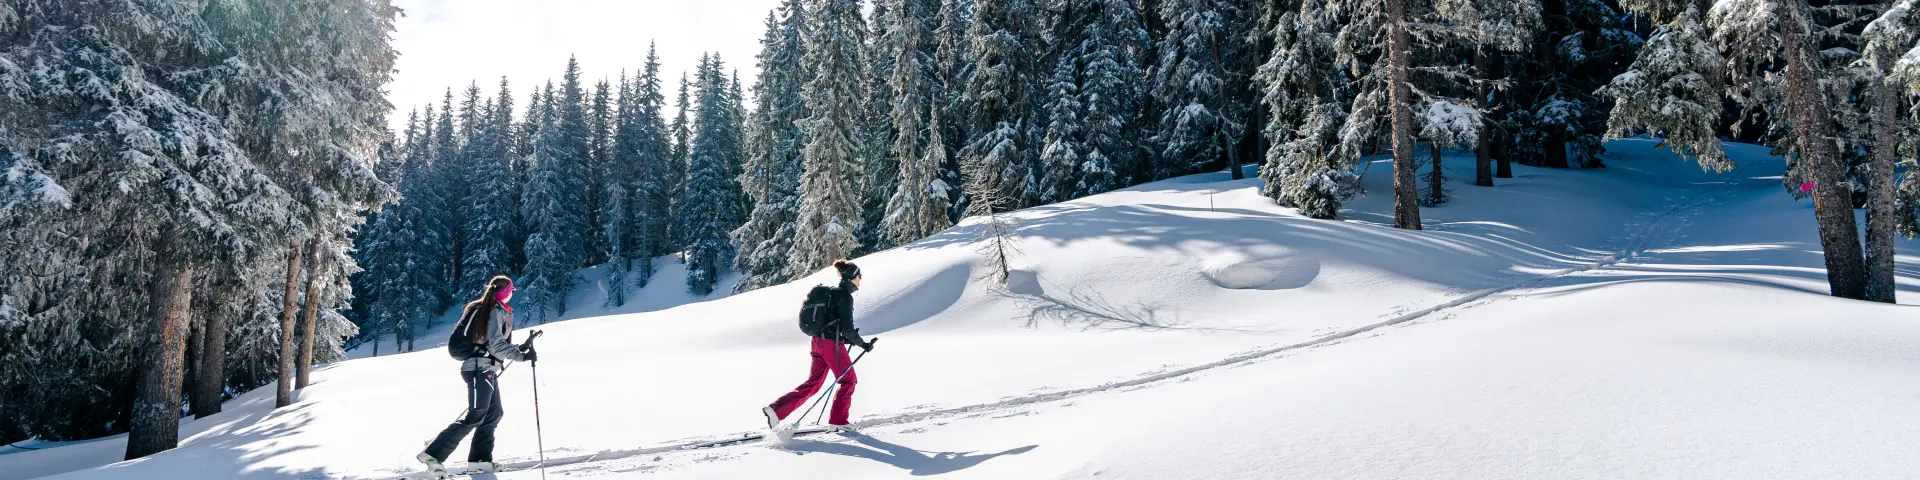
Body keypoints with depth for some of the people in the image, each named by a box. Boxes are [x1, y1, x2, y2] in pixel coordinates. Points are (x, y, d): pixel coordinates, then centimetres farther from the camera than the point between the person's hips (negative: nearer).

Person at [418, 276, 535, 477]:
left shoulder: (483, 308, 15)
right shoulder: (496, 312, -13)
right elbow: (496, 345, -20)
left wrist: (519, 348, 18)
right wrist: (522, 355, -21)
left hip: (486, 369, 10)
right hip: (481, 368, -10)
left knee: (493, 414, 11)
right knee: (476, 416, -12)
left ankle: (479, 460, 10)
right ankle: (434, 454, -14)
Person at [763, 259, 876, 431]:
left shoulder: (832, 292, 16)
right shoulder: (845, 296, -13)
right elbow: (847, 327, -18)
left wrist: (849, 339, 19)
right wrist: (863, 344, -8)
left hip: (818, 340, 9)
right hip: (832, 344, -9)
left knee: (813, 383, 10)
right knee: (849, 380, 7)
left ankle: (776, 409, 2)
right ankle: (837, 420, 11)